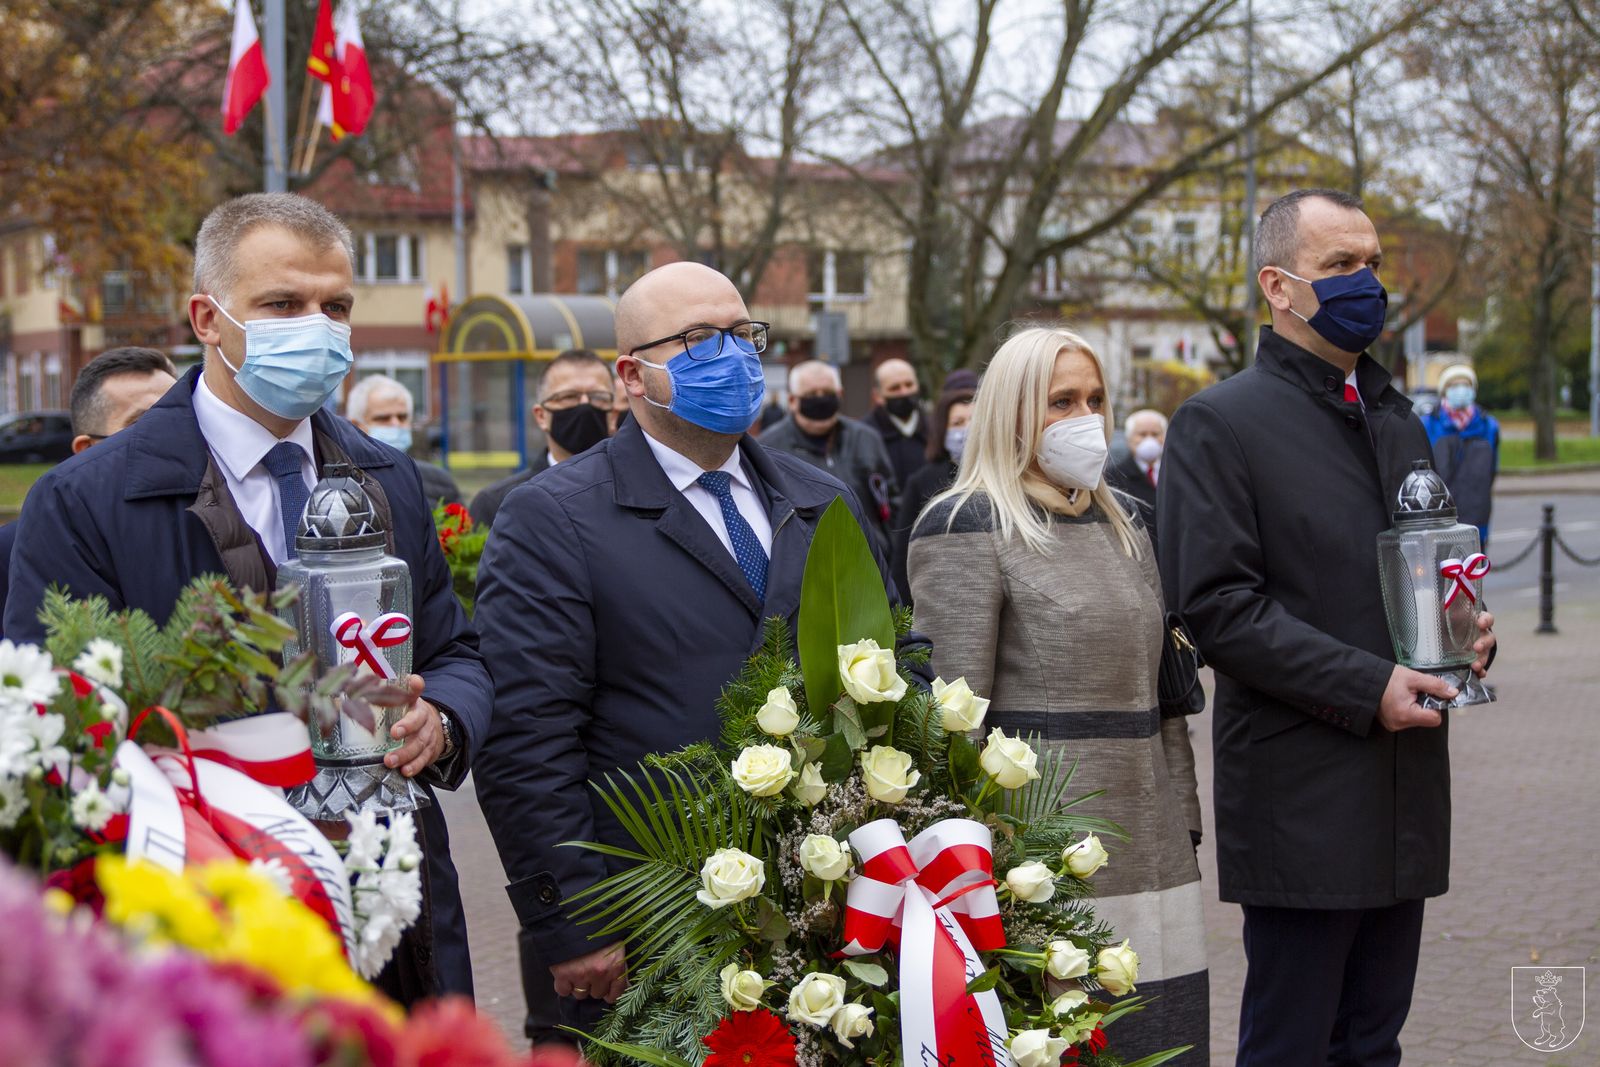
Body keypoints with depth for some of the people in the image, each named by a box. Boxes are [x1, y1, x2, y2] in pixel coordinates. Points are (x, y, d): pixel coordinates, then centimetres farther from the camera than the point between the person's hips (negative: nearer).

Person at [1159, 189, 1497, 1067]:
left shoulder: (1396, 418, 18)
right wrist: (1365, 688, -18)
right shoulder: (1218, 424, -6)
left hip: (1405, 791, 7)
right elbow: (1215, 602, -14)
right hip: (1300, 791, -7)